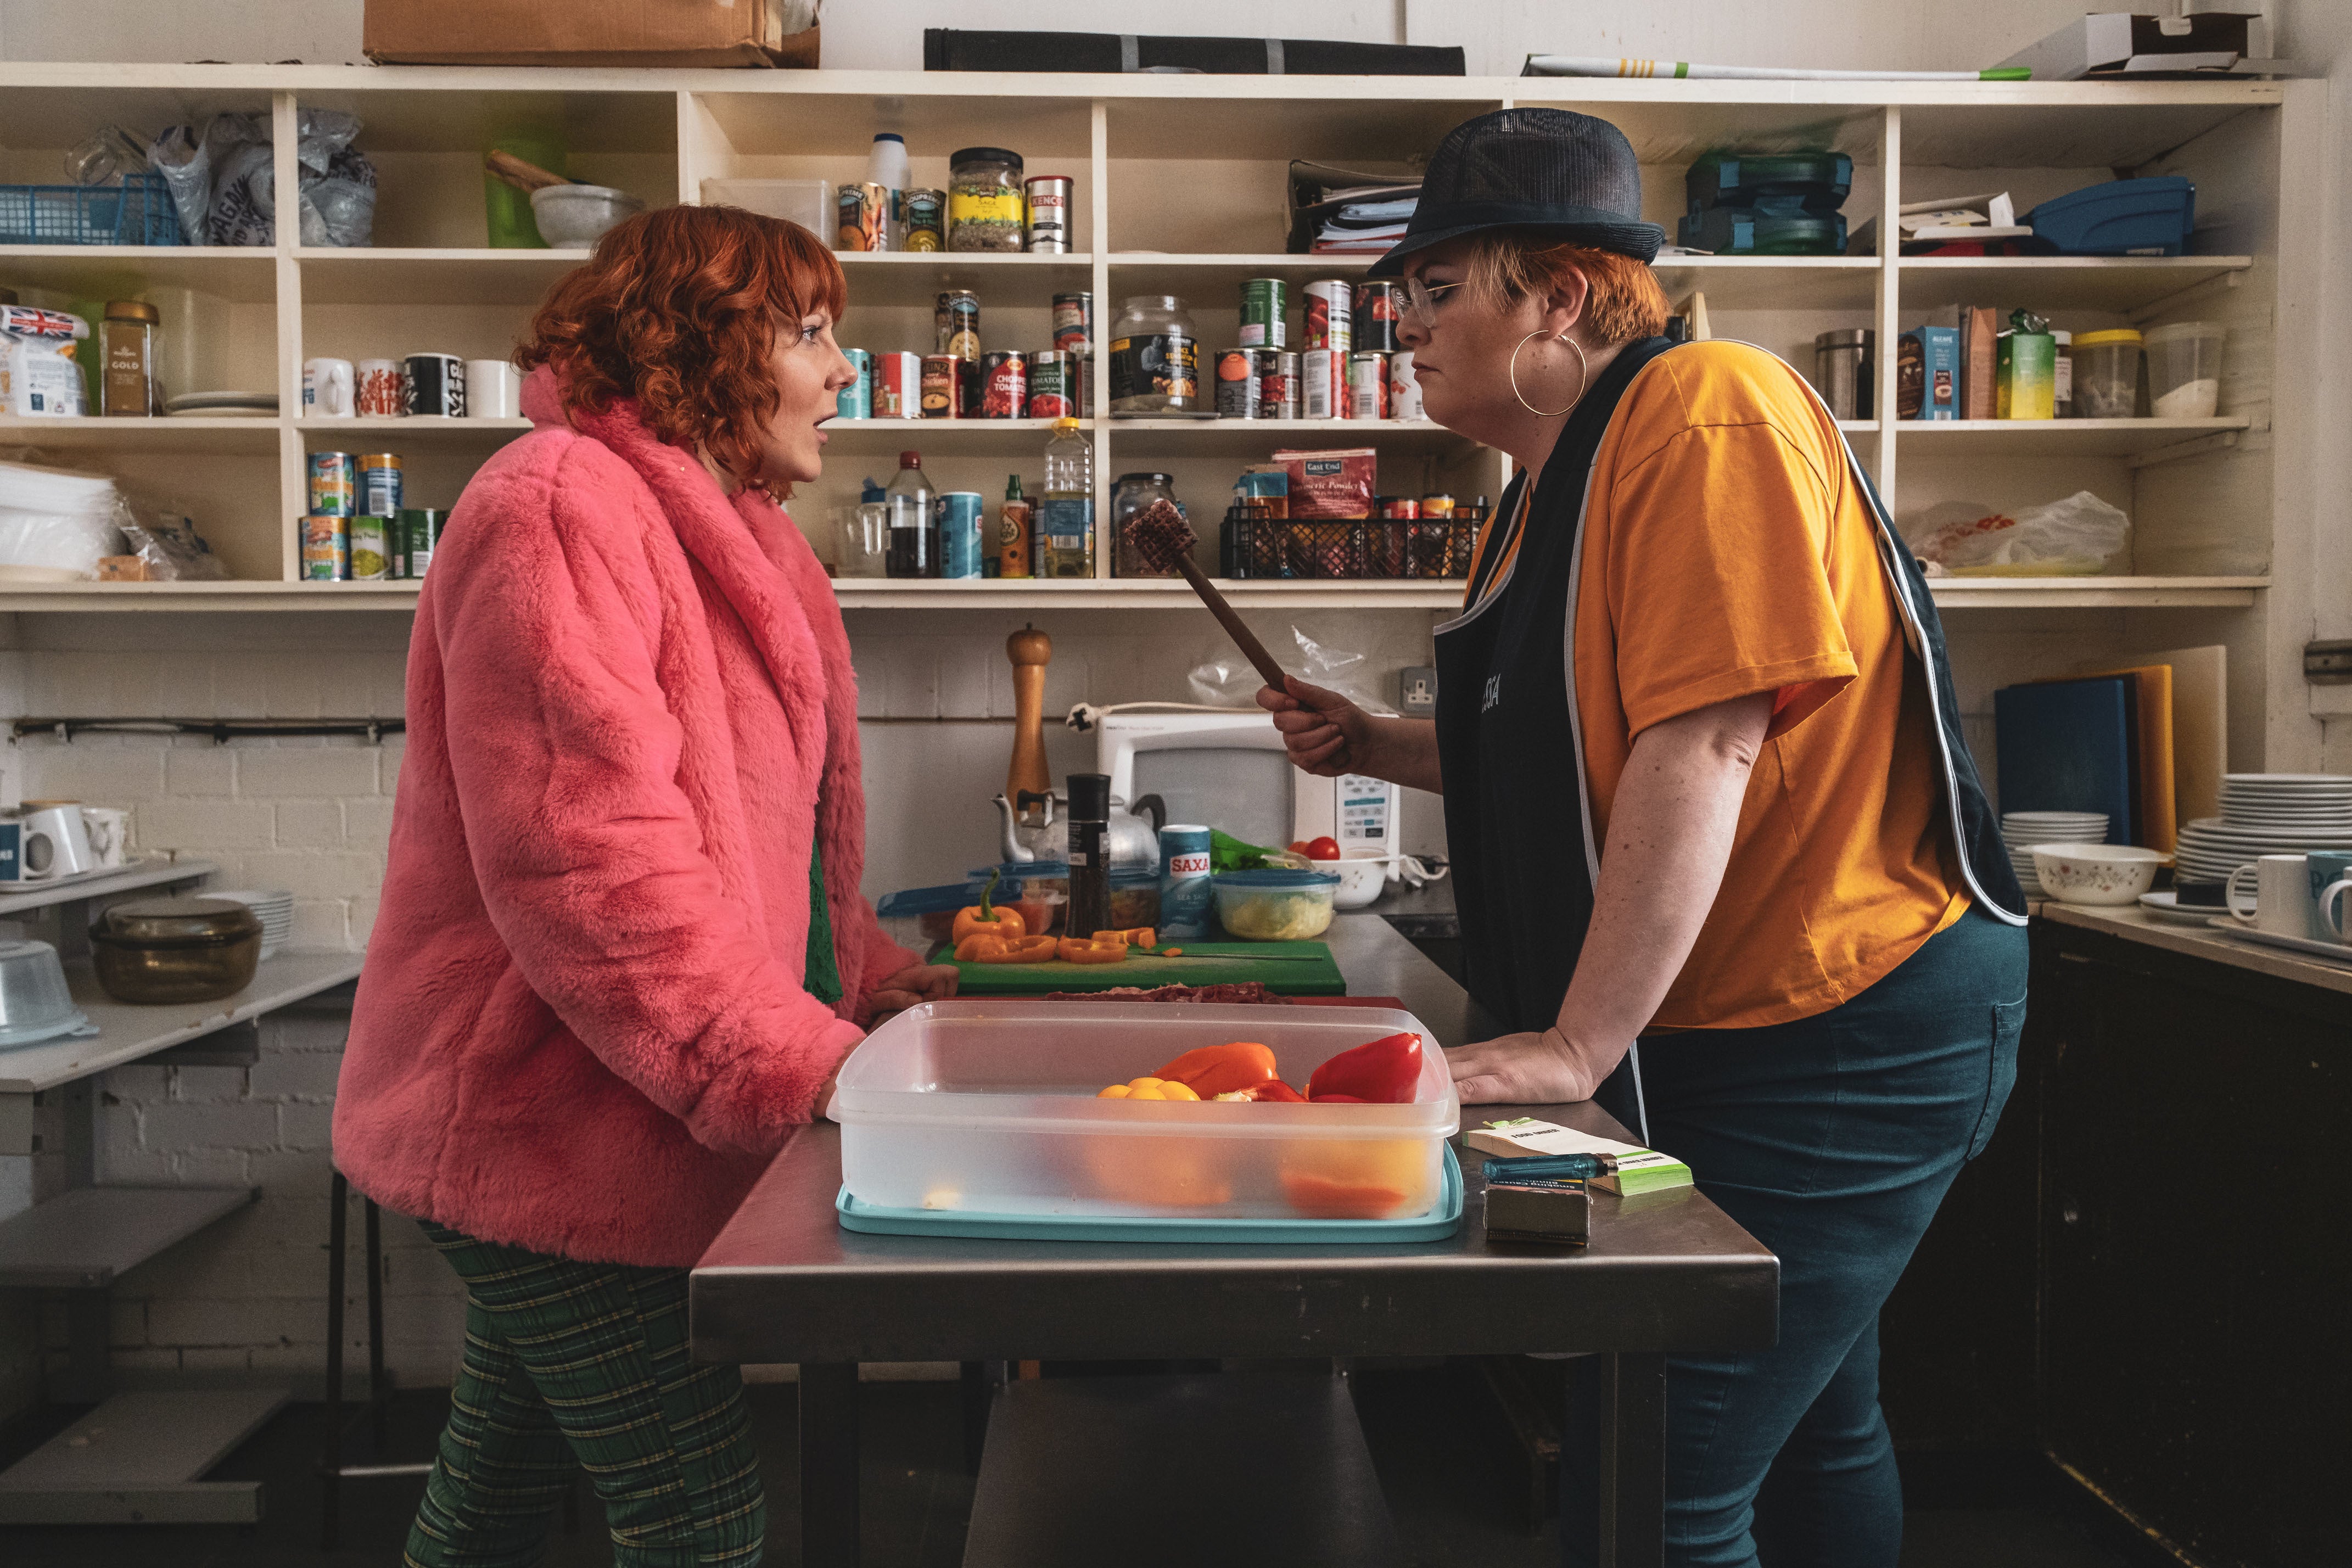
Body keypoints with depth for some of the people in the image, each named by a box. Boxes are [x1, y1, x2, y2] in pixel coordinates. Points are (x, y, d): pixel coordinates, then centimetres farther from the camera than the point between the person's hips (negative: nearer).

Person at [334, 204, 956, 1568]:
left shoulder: (719, 526, 17)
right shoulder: (562, 508, -16)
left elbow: (762, 838, 24)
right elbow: (587, 860, -25)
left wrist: (871, 981, 11)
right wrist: (804, 1062, -24)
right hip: (562, 1118, -10)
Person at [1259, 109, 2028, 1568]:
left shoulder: (1705, 412, -18)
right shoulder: (1557, 478, 14)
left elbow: (1706, 744, -26)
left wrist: (1579, 1046, -26)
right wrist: (1379, 747, 9)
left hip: (1844, 1035, -10)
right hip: (1724, 1036, 10)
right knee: (1807, 1434, 24)